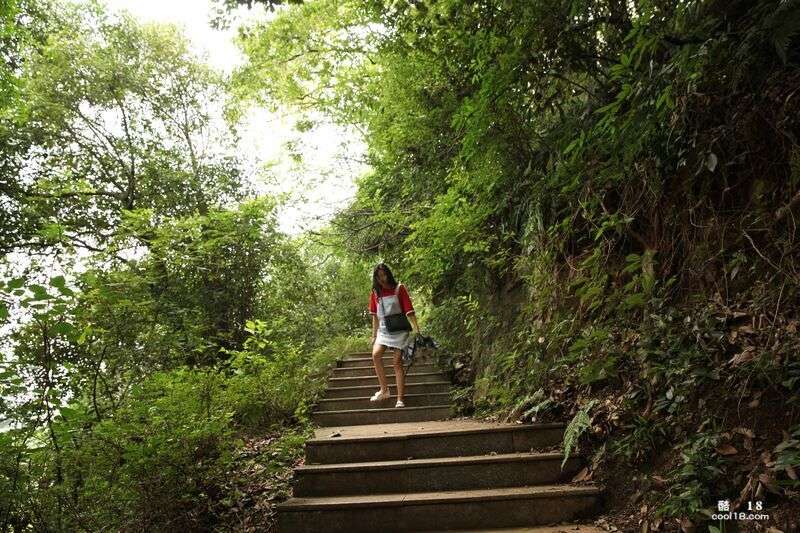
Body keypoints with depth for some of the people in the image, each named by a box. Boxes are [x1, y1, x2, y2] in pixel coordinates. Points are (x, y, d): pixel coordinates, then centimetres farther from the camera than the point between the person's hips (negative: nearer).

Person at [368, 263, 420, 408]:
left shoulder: (399, 288, -3)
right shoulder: (375, 293, 7)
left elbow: (409, 310, -7)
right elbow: (375, 316, 13)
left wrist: (416, 329, -15)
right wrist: (374, 335, 13)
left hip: (399, 330, -3)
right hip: (383, 330, 3)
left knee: (398, 362, -8)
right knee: (376, 354, -20)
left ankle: (400, 399, -2)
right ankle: (384, 390, -6)